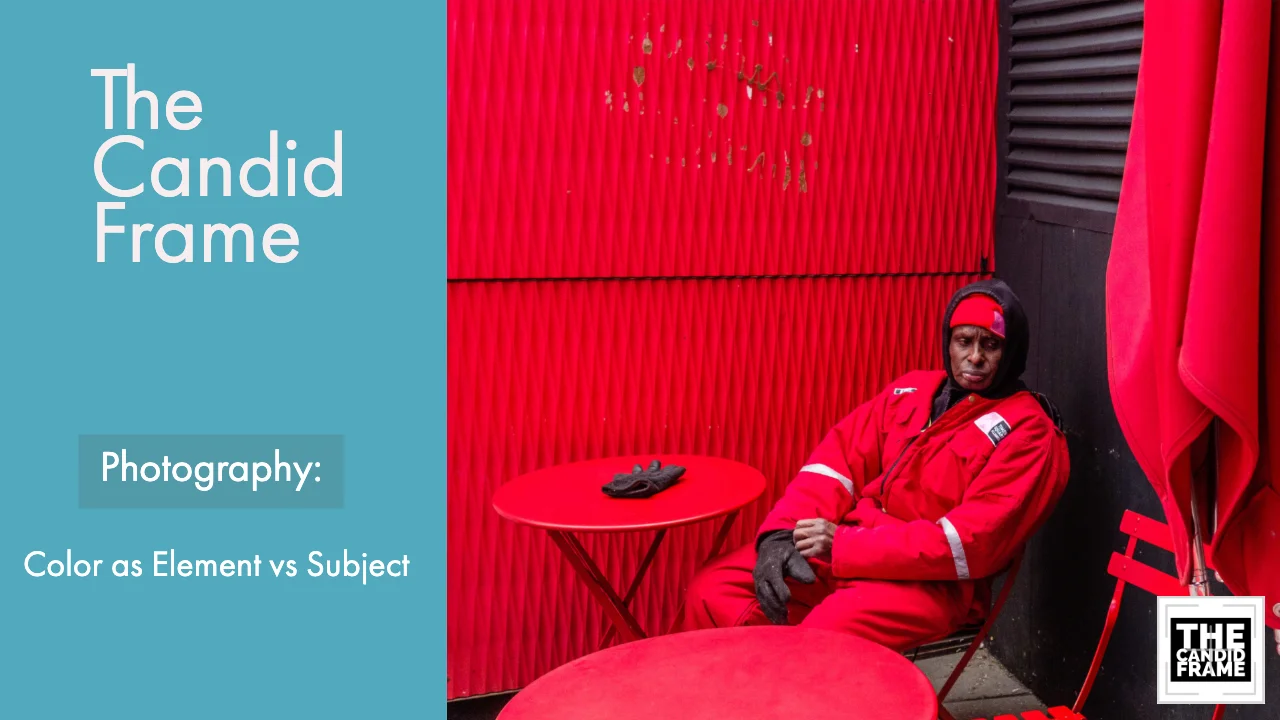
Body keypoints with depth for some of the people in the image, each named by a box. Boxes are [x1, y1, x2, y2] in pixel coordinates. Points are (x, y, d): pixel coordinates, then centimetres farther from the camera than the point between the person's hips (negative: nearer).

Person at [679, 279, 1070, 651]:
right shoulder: (911, 391, 15)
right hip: (844, 550, 6)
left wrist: (846, 546, -20)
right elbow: (840, 458, 9)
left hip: (930, 581, -6)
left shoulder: (1029, 432, -4)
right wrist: (781, 533, -10)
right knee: (715, 589, -10)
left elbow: (975, 541, -15)